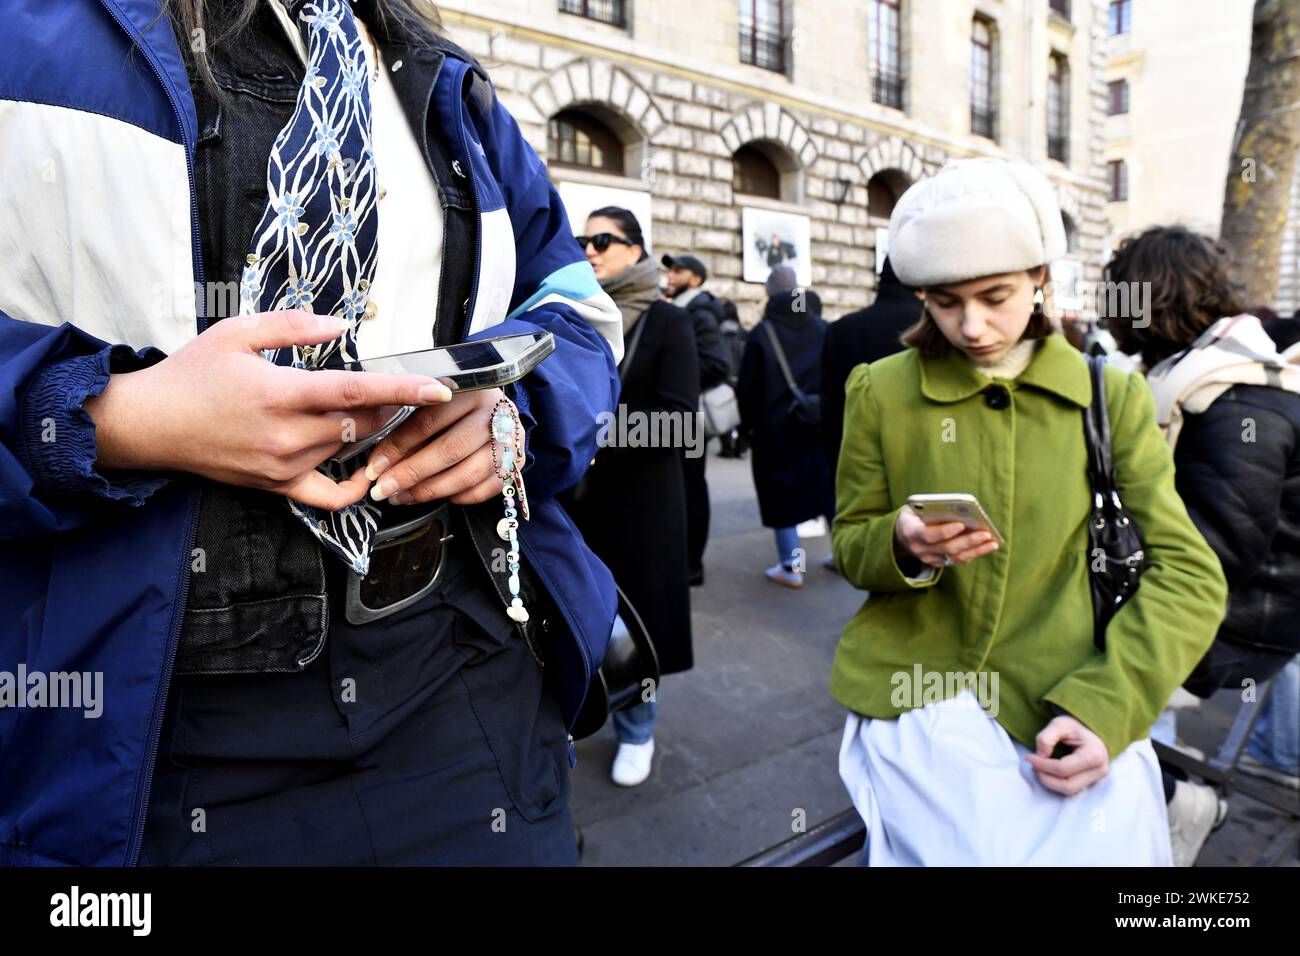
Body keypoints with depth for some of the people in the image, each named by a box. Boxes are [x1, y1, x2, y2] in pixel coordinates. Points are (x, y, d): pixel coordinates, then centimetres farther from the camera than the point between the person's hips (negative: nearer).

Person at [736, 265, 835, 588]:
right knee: (827, 487, 15)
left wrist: (748, 425, 5)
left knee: (782, 493, 3)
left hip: (776, 428, -4)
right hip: (819, 426, 4)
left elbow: (747, 387, -7)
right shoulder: (823, 328, 2)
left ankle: (791, 565, 4)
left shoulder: (761, 333, -9)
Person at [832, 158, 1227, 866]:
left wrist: (1105, 706, -14)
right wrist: (905, 546, -16)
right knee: (987, 847, -22)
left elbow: (1187, 575, 1)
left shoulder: (1112, 397, 4)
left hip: (1073, 710, 2)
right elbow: (849, 544, 8)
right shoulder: (881, 391, 2)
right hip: (920, 696, -1)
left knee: (1108, 843, -19)